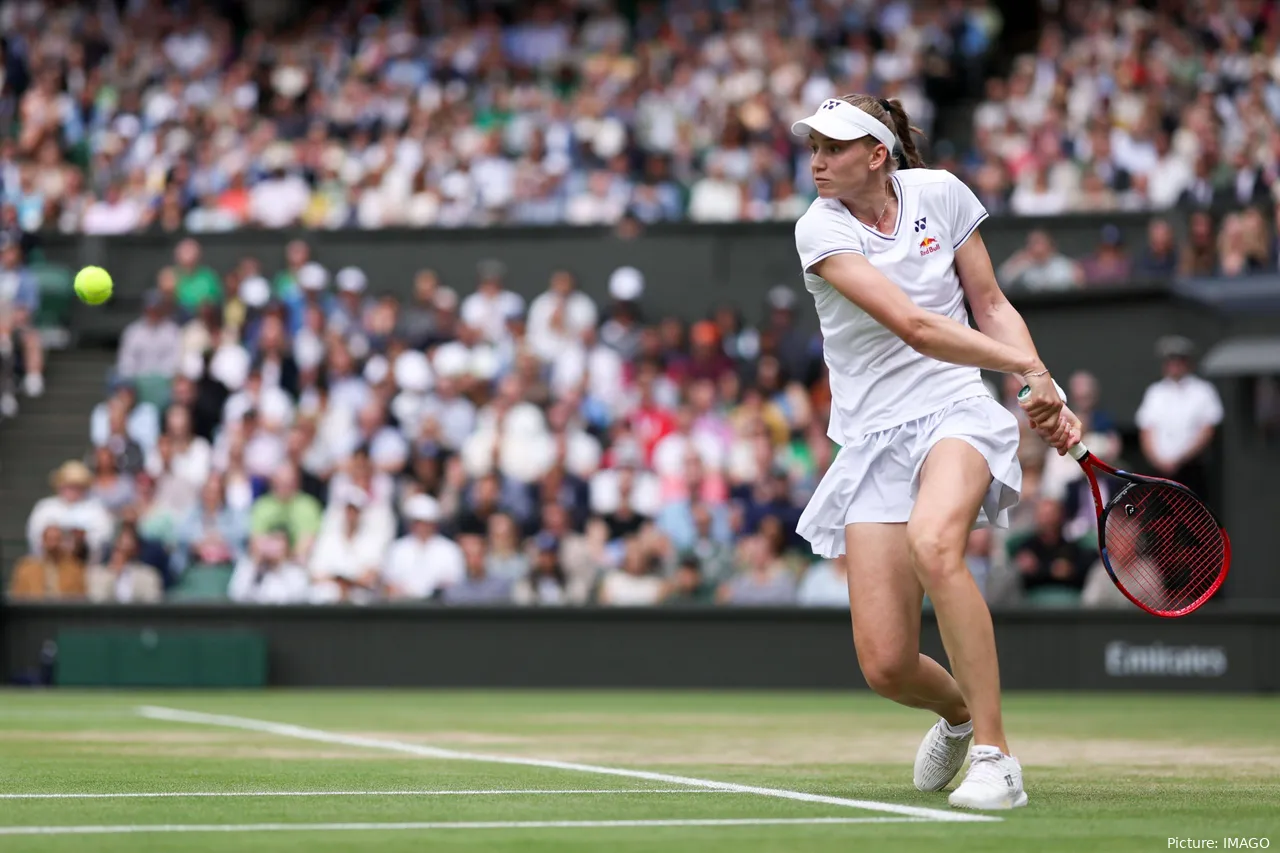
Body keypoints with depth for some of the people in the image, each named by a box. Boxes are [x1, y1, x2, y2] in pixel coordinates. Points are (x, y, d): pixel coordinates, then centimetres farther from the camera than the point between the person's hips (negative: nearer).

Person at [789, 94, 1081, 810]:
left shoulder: (940, 194, 2)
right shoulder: (821, 228, -6)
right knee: (887, 667, -8)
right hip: (875, 438, 1)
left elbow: (991, 306, 12)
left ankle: (995, 755, -28)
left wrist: (1049, 398, 1)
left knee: (933, 543, -36)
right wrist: (1027, 365, -19)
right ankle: (958, 711, 31)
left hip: (957, 411, -1)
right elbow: (913, 326, -17)